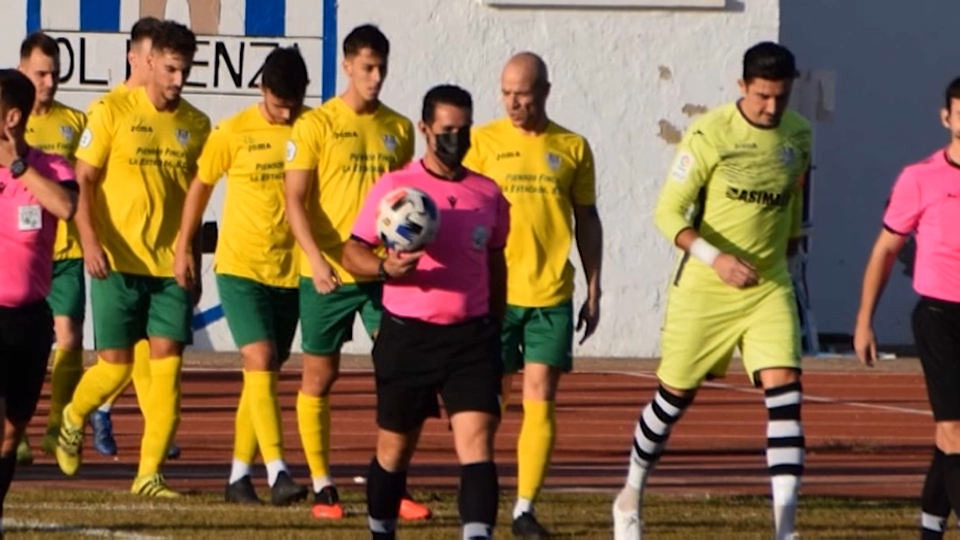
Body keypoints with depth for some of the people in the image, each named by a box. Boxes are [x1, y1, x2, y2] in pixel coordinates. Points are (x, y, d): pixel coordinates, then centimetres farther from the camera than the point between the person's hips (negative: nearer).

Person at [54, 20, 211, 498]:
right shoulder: (113, 112, -4)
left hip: (172, 263, 3)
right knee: (116, 365, -1)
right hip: (118, 261, -3)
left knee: (167, 365, -6)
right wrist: (90, 240, -17)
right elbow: (82, 181, -5)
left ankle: (149, 473, -1)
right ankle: (73, 418, 31)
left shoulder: (196, 125, 7)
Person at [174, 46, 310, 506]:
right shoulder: (233, 133, -5)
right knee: (260, 363, -15)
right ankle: (277, 471, -20)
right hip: (240, 266, -3)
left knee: (265, 372, 7)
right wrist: (184, 248, 7)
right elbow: (200, 187, 6)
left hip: (290, 270, 3)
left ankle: (239, 474, 16)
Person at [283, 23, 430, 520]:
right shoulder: (316, 125, -5)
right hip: (328, 273, -3)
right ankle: (322, 486, 14)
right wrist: (315, 257, -22)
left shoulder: (398, 129, 8)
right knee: (320, 376, 5)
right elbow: (295, 200, -9)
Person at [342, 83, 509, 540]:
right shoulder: (394, 188, -2)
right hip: (407, 335, -2)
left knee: (477, 443, -14)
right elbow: (352, 252, -4)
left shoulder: (488, 194, 9)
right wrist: (385, 268, -25)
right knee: (394, 448, 10)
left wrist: (495, 328, 19)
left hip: (471, 336, 2)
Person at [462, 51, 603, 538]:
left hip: (551, 295, 1)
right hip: (493, 292, -1)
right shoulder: (483, 142, 2)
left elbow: (587, 221, 13)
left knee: (540, 398, -5)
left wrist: (594, 291, 10)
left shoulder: (572, 148, 6)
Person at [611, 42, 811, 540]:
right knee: (675, 395, 9)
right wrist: (714, 257, -28)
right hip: (703, 290, -3)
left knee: (784, 391, -14)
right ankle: (631, 497, 34)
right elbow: (668, 212, -16)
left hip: (769, 288, 3)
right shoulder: (709, 135, -14)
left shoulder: (797, 135, 1)